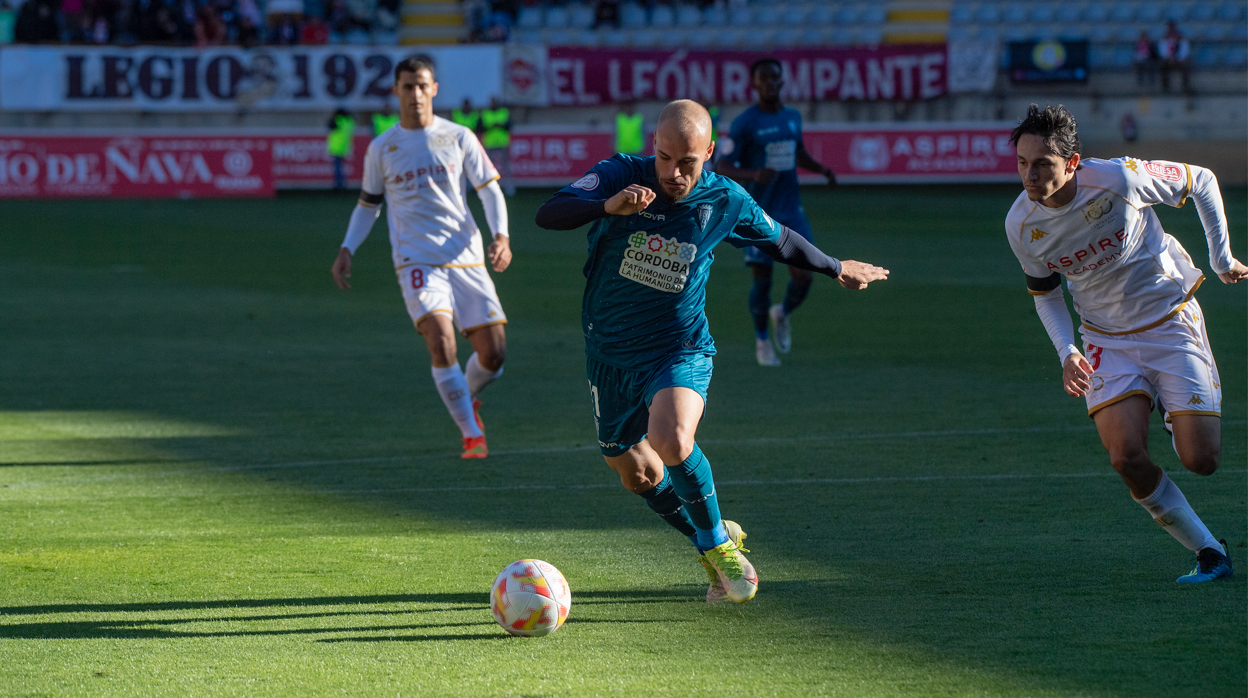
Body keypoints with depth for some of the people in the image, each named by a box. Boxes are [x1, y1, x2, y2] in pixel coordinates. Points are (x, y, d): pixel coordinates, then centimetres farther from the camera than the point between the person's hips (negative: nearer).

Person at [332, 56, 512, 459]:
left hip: (466, 258, 2)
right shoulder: (381, 149, 8)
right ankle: (472, 436, -12)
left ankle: (467, 396, 33)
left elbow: (490, 190, 7)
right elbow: (368, 203, 20)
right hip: (416, 261, -2)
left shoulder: (458, 138, 7)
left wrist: (501, 236, -10)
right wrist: (347, 250, 7)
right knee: (442, 342, -23)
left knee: (493, 353, -3)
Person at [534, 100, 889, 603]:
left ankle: (717, 542, -5)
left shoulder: (726, 202, -8)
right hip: (610, 350, 3)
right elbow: (549, 215, -27)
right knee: (636, 474, 14)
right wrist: (609, 206, -45)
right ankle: (712, 543, 40)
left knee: (671, 441, -31)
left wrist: (836, 269, 27)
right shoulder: (620, 176, -13)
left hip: (680, 349, -2)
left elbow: (779, 241, 13)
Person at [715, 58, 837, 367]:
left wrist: (822, 169, 8)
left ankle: (782, 314, 27)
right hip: (758, 214, -4)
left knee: (803, 278, -6)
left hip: (791, 211, 4)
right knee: (762, 280, -4)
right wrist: (753, 175, -29)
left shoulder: (792, 117, 9)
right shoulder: (744, 124, -8)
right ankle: (762, 339, 19)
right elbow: (722, 168, -12)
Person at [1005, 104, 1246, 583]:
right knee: (1126, 455, -20)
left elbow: (1201, 182, -6)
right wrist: (1067, 352, -7)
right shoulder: (1021, 224, -12)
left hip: (1172, 321, -2)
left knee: (1199, 460, -11)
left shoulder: (1120, 179, -24)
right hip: (1107, 340, 2)